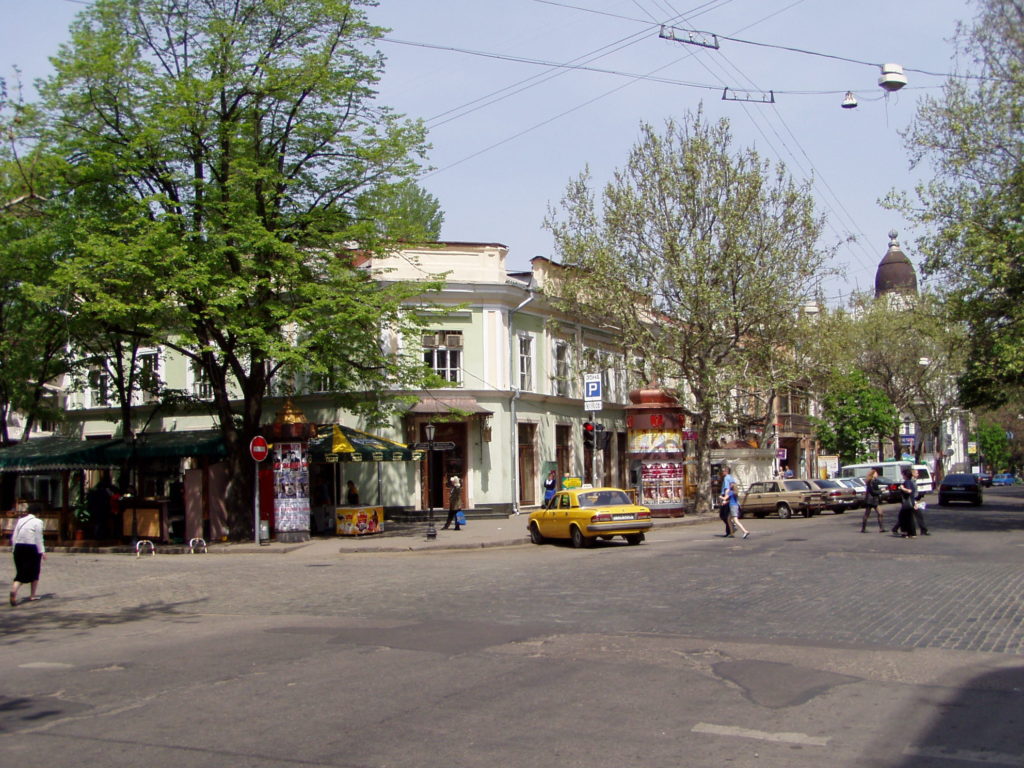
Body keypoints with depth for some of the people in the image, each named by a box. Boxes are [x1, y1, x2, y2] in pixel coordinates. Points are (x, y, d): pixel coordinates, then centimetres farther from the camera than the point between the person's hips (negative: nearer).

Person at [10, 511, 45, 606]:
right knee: (34, 572, 12)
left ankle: (14, 589, -20)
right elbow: (39, 539, -9)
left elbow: (14, 538, 8)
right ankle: (33, 595, 18)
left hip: (19, 548, 4)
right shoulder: (37, 522, -7)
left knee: (21, 573, 6)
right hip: (32, 549, -4)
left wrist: (15, 549, 13)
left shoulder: (20, 521, 9)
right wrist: (42, 552, -4)